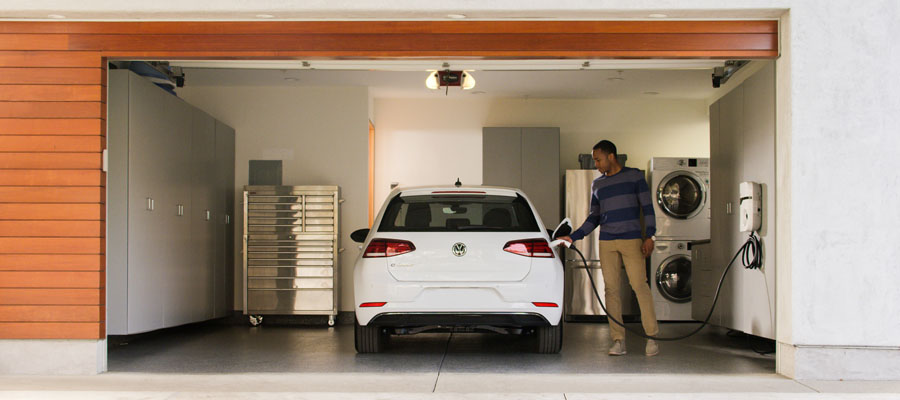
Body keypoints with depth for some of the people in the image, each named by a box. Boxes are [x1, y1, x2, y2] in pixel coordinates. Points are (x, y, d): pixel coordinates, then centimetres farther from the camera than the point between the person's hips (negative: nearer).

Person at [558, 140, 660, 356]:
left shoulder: (634, 176, 4)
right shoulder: (597, 184, 16)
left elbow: (647, 208, 2)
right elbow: (594, 218, 19)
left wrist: (649, 235, -7)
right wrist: (573, 237, 8)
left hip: (632, 239, -4)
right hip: (606, 243, 4)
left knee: (639, 285, -10)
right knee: (611, 289, -1)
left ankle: (651, 337, -2)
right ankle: (618, 340, 2)